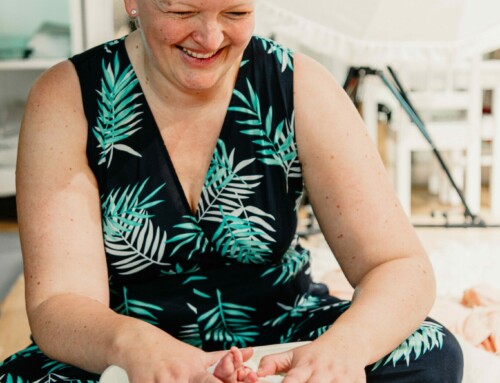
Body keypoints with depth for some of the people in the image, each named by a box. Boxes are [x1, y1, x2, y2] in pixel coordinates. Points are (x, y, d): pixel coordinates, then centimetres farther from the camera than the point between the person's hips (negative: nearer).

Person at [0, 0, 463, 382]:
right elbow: (56, 304, -19)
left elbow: (401, 266, -14)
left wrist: (346, 346, -37)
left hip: (281, 343, 1)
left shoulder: (301, 90, -11)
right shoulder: (67, 100, -12)